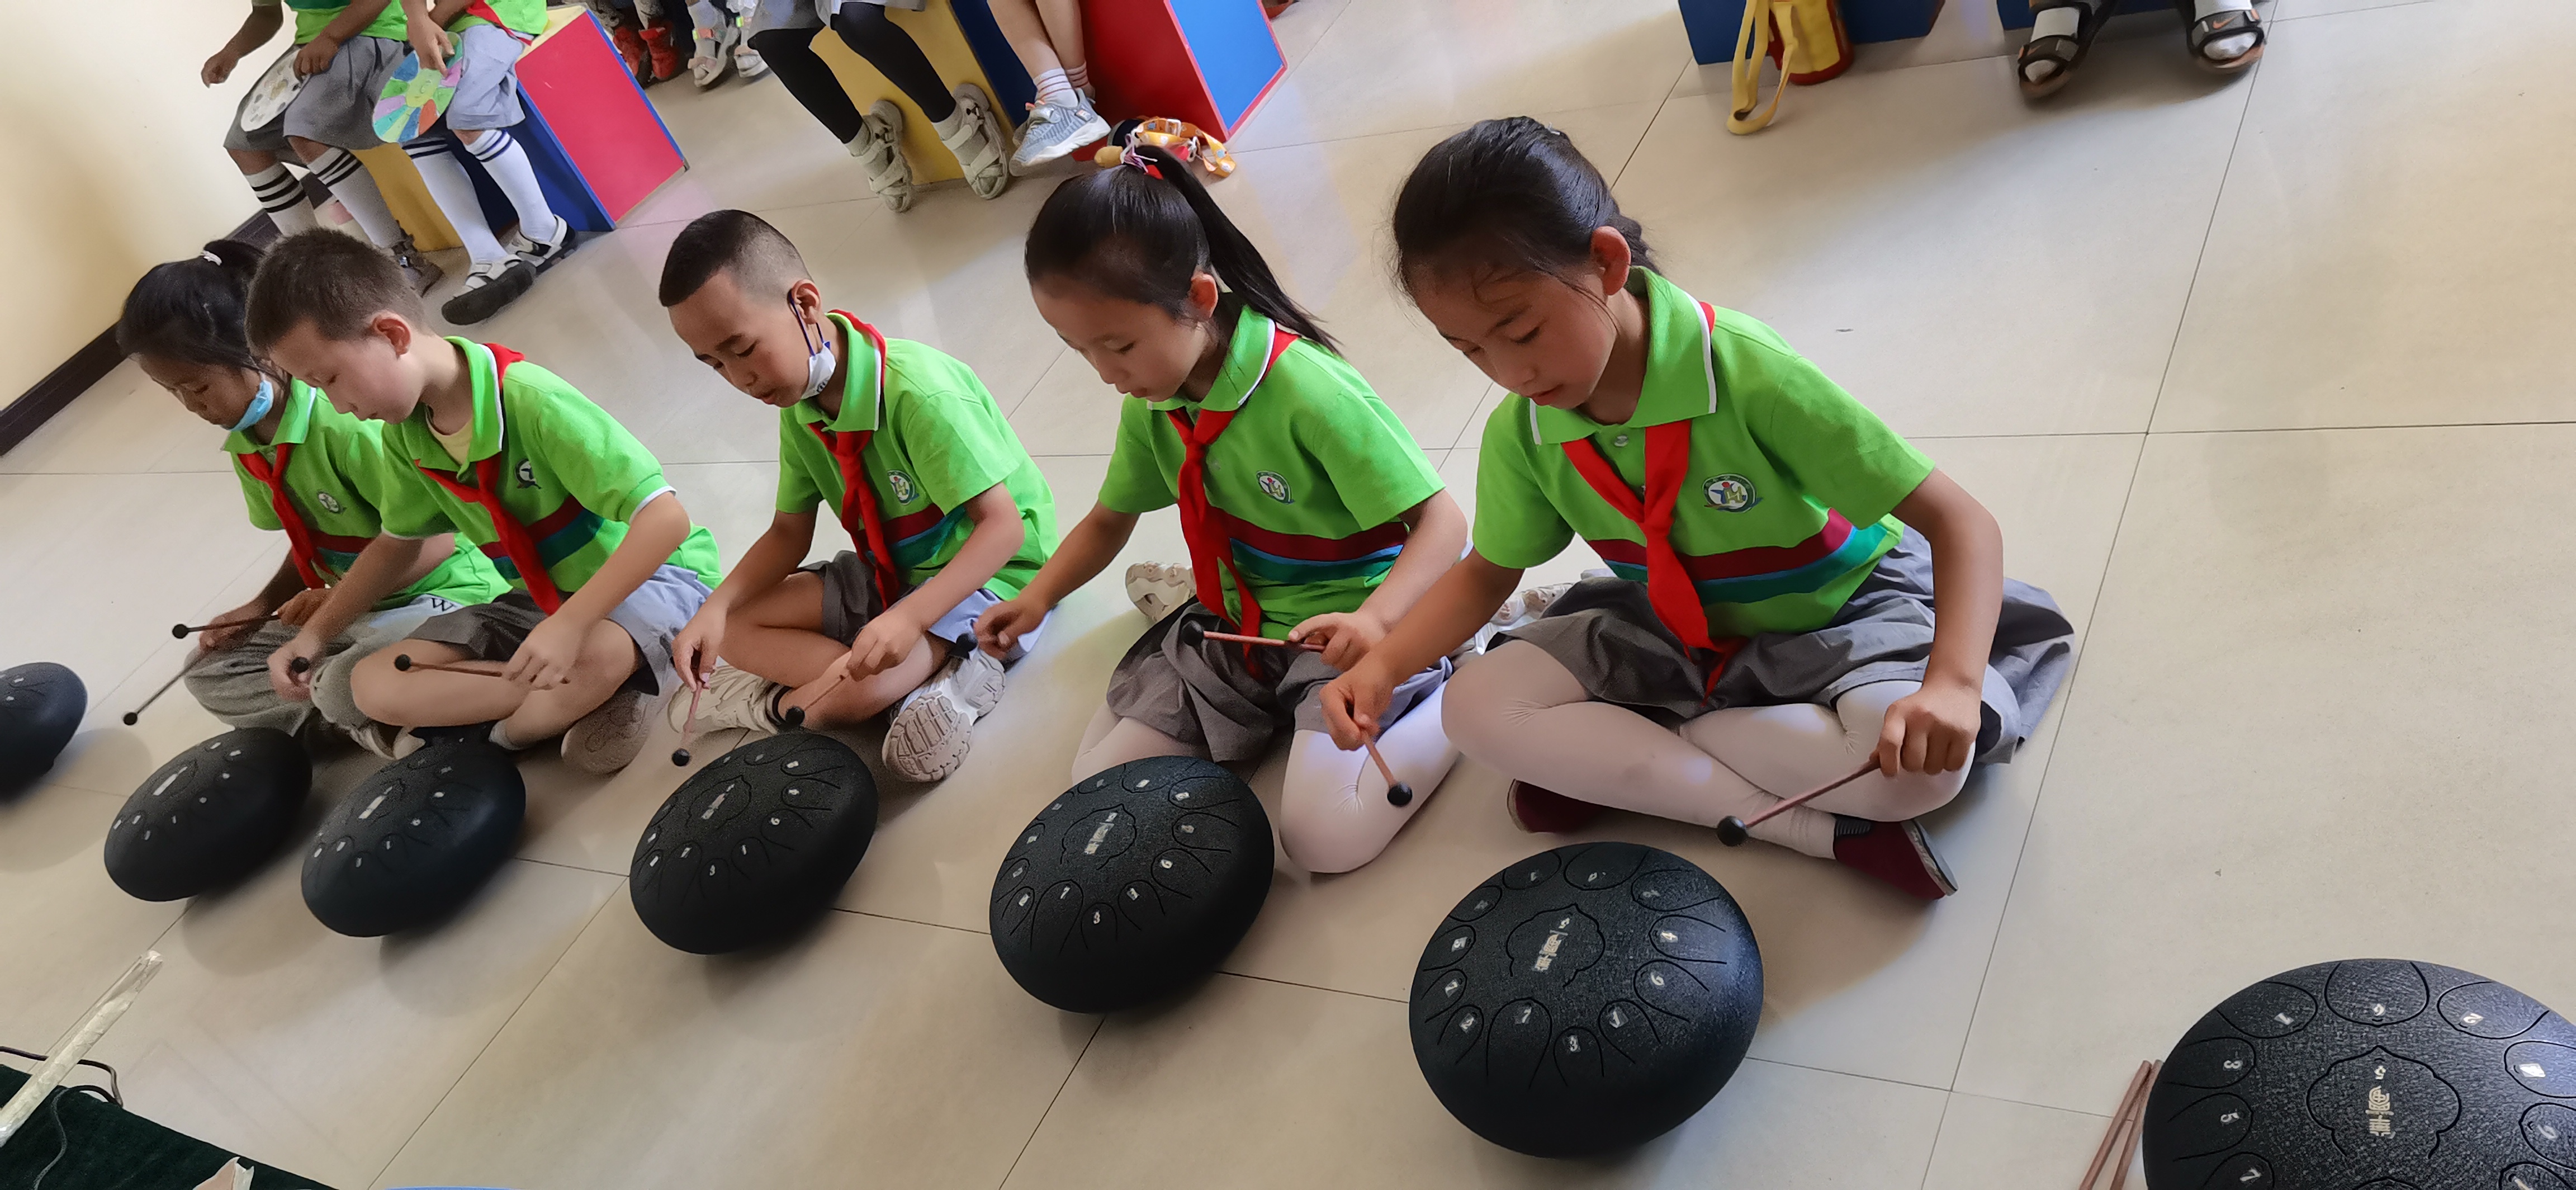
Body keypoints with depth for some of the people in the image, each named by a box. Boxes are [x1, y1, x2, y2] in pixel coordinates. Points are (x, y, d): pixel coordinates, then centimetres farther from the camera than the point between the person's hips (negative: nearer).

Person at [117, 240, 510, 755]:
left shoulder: (346, 424, -25)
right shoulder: (244, 448, 3)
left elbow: (436, 541, -23)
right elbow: (309, 545, 14)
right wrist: (261, 608, 0)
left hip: (441, 592, -10)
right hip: (347, 607, 10)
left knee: (351, 682, -36)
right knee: (210, 669, 9)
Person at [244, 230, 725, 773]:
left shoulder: (530, 401, -28)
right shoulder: (405, 436, -2)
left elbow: (666, 517, -33)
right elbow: (397, 541, 18)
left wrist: (570, 622, -40)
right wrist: (314, 634, 11)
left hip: (648, 571, -8)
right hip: (538, 596, 8)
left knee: (594, 657, -42)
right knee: (375, 684, -10)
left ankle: (508, 727, -9)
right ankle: (580, 700, -16)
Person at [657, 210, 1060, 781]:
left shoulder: (917, 392, -27)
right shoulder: (798, 410, -2)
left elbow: (1003, 526, -29)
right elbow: (788, 533, 6)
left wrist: (911, 617, -41)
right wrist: (717, 607, -13)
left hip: (987, 576, -9)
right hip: (889, 577, 9)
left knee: (847, 693, -35)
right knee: (735, 626, -4)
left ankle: (777, 704, 0)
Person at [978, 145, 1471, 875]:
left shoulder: (1309, 392, -26)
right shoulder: (1150, 406, -2)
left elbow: (1441, 522, -24)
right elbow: (1110, 518, 15)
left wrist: (1375, 620, -42)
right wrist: (1039, 597, -2)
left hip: (1344, 627, -7)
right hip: (1234, 623, 7)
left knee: (1323, 835, -26)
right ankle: (1272, 706, 20)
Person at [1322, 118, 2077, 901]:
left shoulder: (1747, 374, -33)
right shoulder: (1520, 432, -15)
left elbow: (1960, 520, -32)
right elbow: (1488, 571, 3)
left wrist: (1953, 685, -49)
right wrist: (1383, 667, -16)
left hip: (1835, 614, -4)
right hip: (1678, 632, 4)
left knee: (1917, 761, -35)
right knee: (1479, 708, -16)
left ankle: (1604, 762, -16)